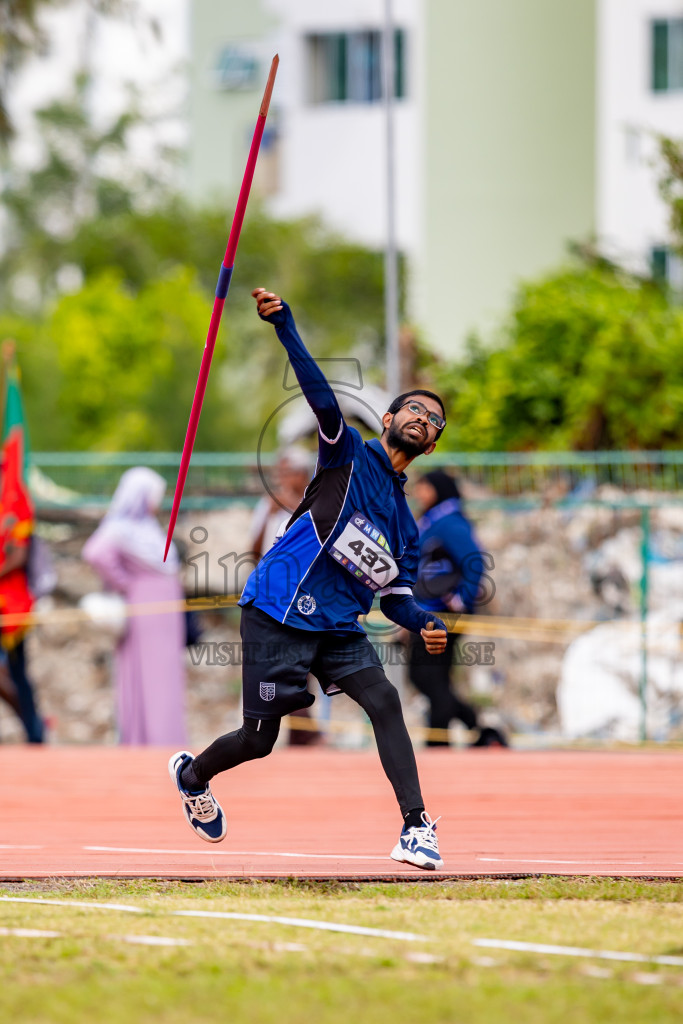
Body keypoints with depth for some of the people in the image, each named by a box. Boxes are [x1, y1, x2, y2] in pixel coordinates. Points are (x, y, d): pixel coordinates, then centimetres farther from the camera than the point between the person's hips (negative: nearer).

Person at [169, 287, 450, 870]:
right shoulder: (350, 454, -1)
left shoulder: (406, 523, 15)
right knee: (259, 740, 1)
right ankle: (192, 775, 35)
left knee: (383, 698, -21)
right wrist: (285, 327, -30)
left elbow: (395, 598, 15)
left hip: (338, 626, 5)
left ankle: (416, 827, -26)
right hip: (278, 611, -5)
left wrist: (424, 625, -8)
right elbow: (321, 397, -16)